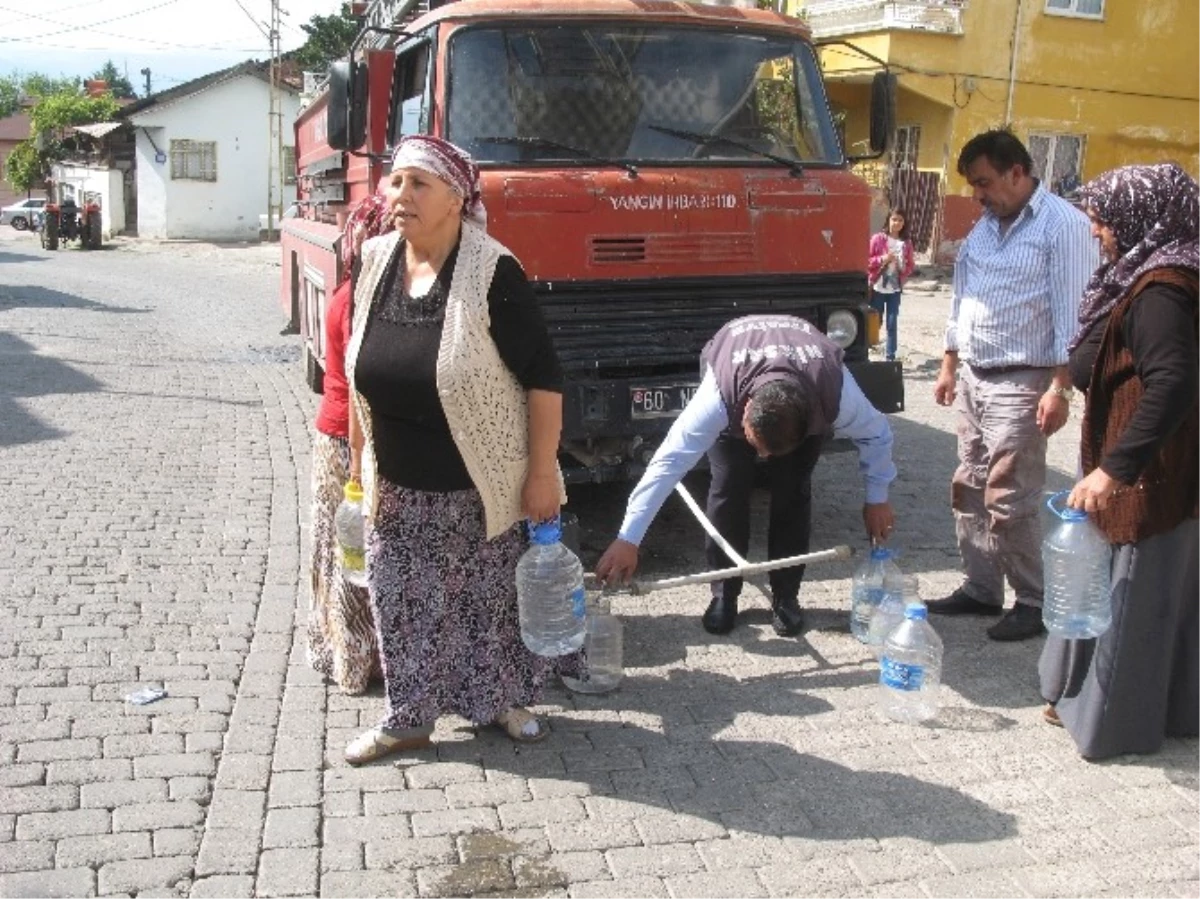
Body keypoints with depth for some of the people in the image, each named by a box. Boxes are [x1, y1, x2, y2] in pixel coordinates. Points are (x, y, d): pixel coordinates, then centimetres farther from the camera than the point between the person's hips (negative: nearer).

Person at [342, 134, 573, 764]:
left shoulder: (491, 273, -18)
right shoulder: (376, 264, 0)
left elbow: (544, 378, -16)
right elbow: (359, 373, 11)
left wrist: (542, 474, -16)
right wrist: (360, 452, 15)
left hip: (479, 488, -4)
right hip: (398, 488, 5)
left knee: (491, 599, 12)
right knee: (401, 604, 12)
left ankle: (506, 700, 34)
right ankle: (408, 719, 29)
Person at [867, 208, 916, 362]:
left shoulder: (906, 243, 4)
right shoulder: (878, 238, -5)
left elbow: (910, 266, 9)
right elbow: (867, 261, -4)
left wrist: (903, 267, -12)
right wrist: (882, 259, -19)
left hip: (895, 289, 2)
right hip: (877, 287, -2)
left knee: (892, 324, 3)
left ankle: (891, 357, 8)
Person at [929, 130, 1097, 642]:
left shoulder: (1064, 226, -12)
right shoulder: (985, 227, 13)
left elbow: (1072, 315, -16)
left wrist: (1060, 389, -20)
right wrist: (949, 367, 17)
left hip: (1020, 384, -8)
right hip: (973, 379, 8)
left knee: (1009, 502, -6)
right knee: (969, 493, 12)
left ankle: (1034, 603, 8)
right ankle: (981, 590, 23)